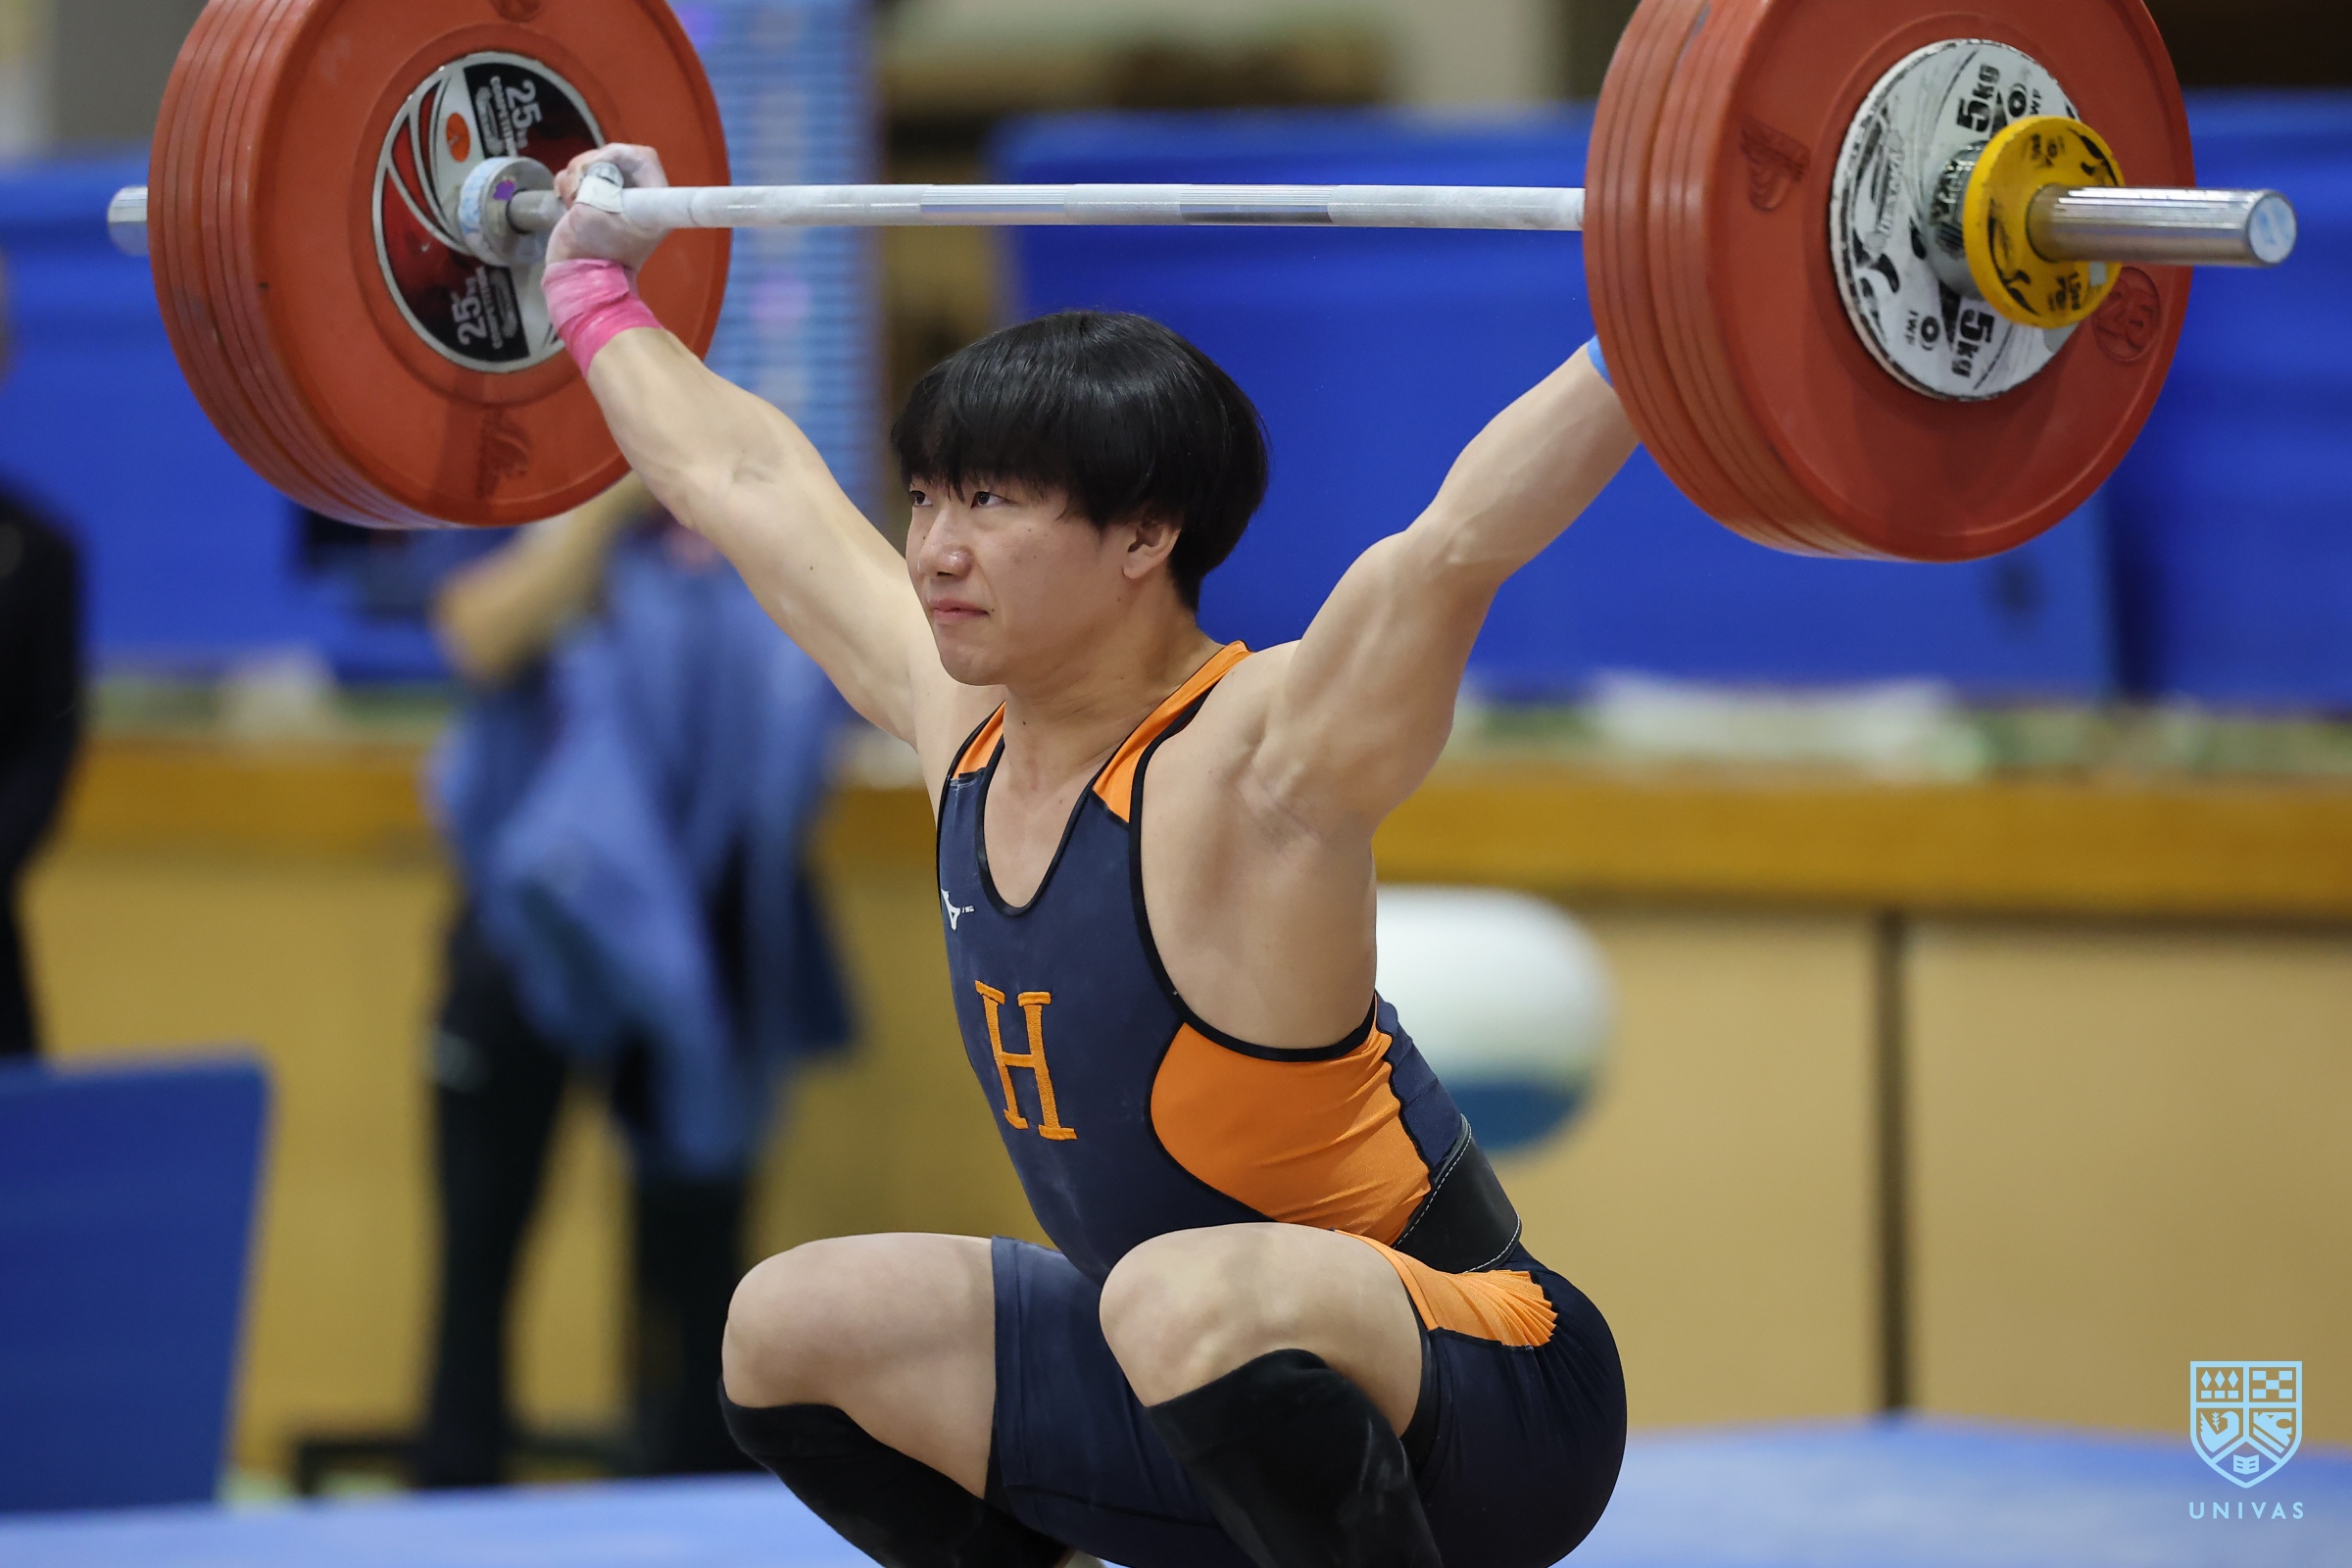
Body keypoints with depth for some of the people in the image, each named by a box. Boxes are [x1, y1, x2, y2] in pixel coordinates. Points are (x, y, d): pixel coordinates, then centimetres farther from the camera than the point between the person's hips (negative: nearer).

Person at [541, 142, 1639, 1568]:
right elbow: (747, 479, 14)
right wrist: (596, 289, 24)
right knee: (790, 1333, 11)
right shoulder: (959, 720, 0)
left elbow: (1462, 538, -39)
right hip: (1226, 1394, 8)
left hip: (1481, 1407, -8)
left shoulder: (1256, 763, -22)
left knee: (1190, 1300, -38)